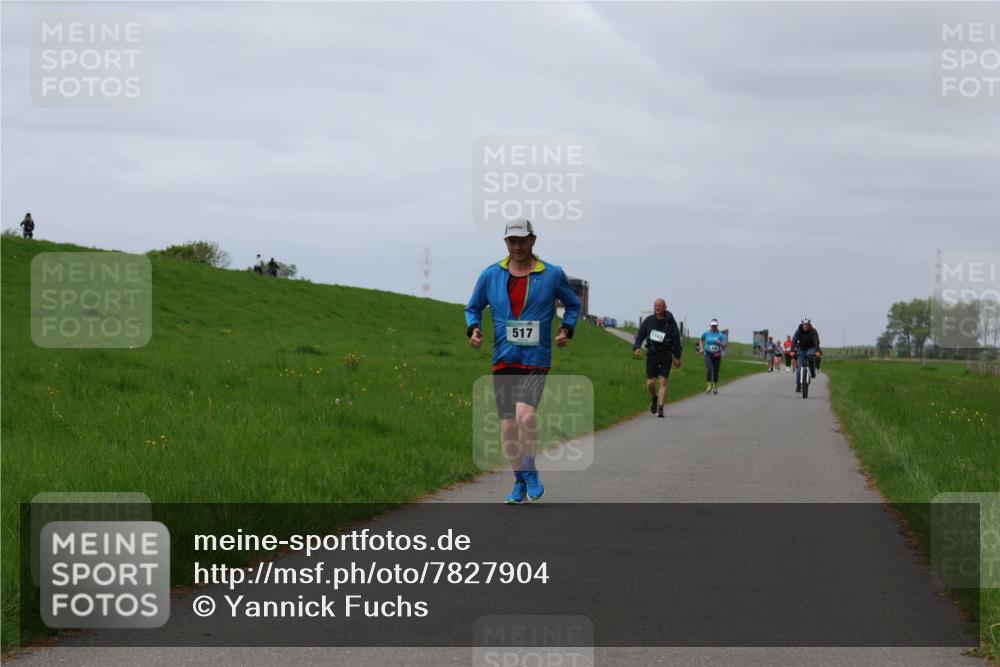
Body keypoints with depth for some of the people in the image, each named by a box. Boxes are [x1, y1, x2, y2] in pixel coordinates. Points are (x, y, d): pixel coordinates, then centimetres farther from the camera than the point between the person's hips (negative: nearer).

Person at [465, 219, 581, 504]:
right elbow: (473, 308, 18)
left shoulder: (552, 275, 3)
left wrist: (566, 329, 1)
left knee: (525, 413, -24)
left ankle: (530, 472, -3)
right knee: (508, 425, 3)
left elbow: (573, 304, 18)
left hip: (536, 360, -3)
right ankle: (519, 483, 20)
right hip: (503, 360, 3)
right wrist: (473, 329, -2)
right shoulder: (490, 275, 6)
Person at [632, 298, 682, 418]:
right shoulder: (649, 320, 0)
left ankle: (660, 408, -9)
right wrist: (637, 347, -11)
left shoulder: (670, 322, -4)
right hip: (652, 354, 2)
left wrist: (677, 357, 0)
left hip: (666, 355, -2)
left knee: (663, 382, -9)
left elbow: (676, 339, 1)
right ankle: (655, 398, 32)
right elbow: (640, 334, 7)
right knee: (650, 383, 1)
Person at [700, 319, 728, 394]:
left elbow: (725, 346, -5)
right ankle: (709, 386, -18)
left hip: (717, 355, 0)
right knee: (709, 369, -20)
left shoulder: (720, 335, -3)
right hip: (708, 354, 0)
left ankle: (715, 387, 25)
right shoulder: (706, 333, 2)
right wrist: (702, 348, 9)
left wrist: (720, 343, -24)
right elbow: (701, 340, 22)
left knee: (715, 371, 7)